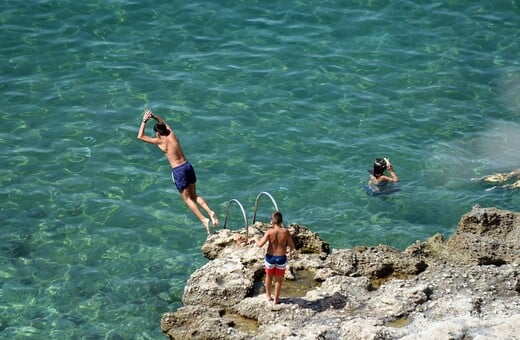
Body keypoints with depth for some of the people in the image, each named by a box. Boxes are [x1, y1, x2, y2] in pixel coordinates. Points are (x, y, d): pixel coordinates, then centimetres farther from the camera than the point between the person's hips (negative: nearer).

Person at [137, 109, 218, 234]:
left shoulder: (160, 141, -7)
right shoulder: (172, 134, 8)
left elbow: (140, 136, 1)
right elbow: (164, 122, 30)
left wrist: (144, 121, 5)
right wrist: (154, 116, 25)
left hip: (178, 171, -6)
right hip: (187, 166, 6)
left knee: (187, 199, 1)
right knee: (194, 196, 16)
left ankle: (204, 219, -10)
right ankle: (210, 212, -2)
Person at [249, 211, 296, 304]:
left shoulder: (269, 232, -17)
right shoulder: (286, 232, -14)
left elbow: (260, 244, -20)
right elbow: (292, 247, -9)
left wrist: (255, 239, 1)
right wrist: (290, 251, 14)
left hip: (270, 257, 0)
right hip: (281, 258, 0)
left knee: (269, 276, 25)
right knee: (279, 279, 19)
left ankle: (268, 296, 42)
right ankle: (276, 299, 29)